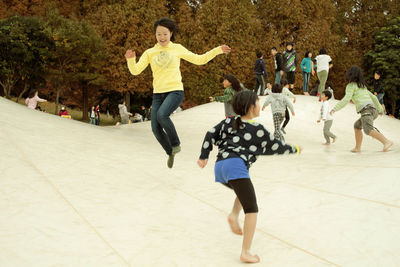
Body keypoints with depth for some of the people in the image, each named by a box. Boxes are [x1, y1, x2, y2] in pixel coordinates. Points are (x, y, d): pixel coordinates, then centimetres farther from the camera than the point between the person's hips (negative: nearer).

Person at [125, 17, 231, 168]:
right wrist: (130, 60, -22)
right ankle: (170, 152, 23)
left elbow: (199, 60, 12)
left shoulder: (177, 49, 6)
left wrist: (217, 51, 4)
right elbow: (135, 71, -2)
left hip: (175, 91, -3)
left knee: (162, 114, -30)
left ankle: (176, 143, -6)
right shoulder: (150, 52, 7)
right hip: (158, 93, 3)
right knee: (156, 128, -4)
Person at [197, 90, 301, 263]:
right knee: (251, 210, -2)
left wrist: (204, 156, 19)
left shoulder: (229, 122, 22)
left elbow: (211, 135, 17)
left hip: (219, 167, 7)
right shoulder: (258, 130, 9)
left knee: (244, 190, 34)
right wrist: (294, 149, 34)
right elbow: (276, 147, 17)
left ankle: (234, 215, 8)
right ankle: (246, 253, -8)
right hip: (236, 166, -7)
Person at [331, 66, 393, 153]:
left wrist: (335, 109, -14)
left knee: (368, 130, -26)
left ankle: (387, 142, -42)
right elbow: (373, 98, 34)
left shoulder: (351, 86, 5)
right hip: (373, 110, 9)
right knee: (357, 126, 24)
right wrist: (380, 109, 45)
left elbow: (347, 99, -10)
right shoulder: (363, 86, 29)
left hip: (366, 110, -9)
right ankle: (357, 148, 20)